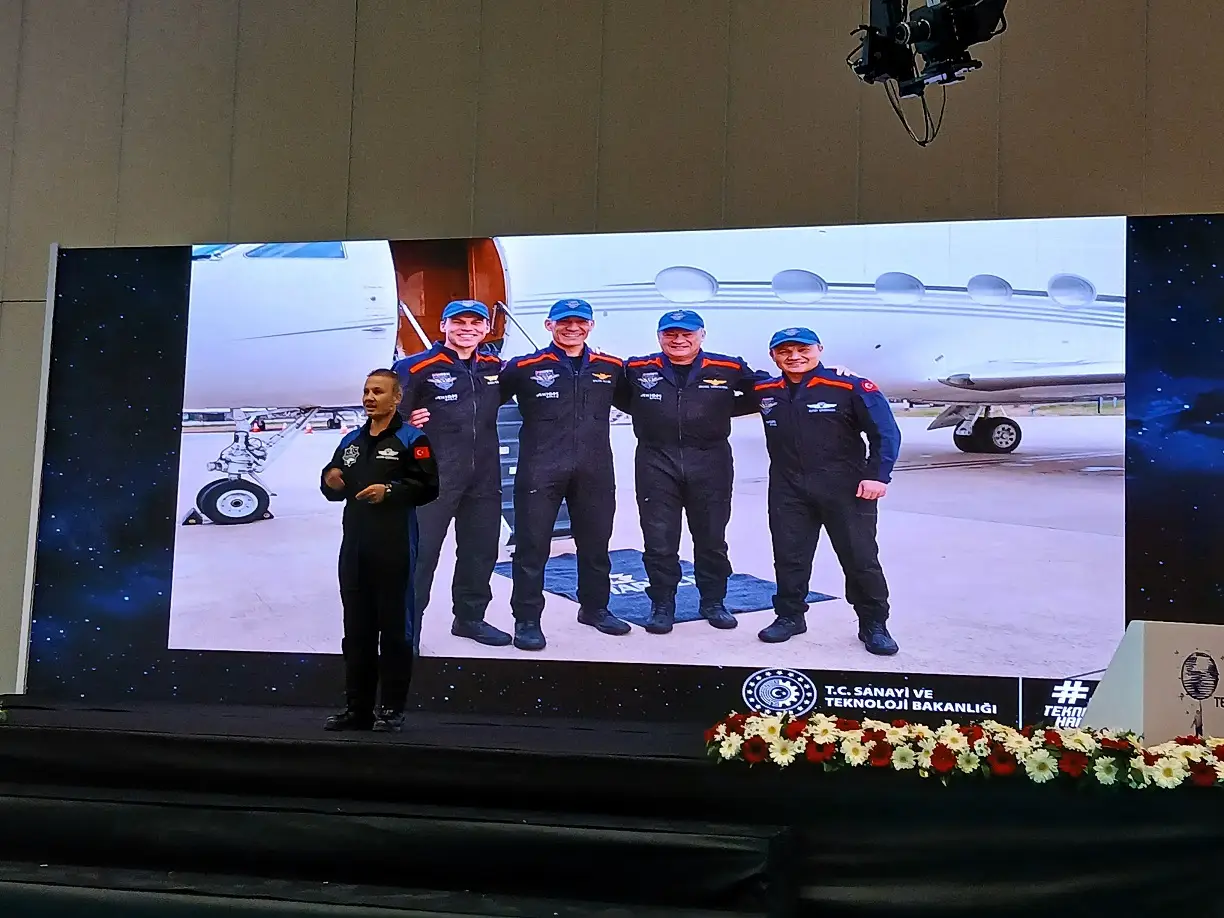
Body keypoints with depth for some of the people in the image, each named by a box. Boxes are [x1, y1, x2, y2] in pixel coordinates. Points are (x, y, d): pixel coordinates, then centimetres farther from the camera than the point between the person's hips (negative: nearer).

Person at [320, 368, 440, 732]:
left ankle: (392, 710, 2)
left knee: (393, 628, -3)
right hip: (354, 545, 7)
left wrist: (389, 491, -20)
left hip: (394, 548, -7)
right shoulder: (351, 441, 20)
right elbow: (335, 490, 25)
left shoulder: (411, 440, -1)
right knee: (356, 629, 9)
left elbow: (428, 486, -11)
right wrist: (331, 482, 3)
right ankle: (357, 708, 15)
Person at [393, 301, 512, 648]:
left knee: (481, 550, 15)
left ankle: (470, 617, 30)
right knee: (420, 550, -3)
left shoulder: (494, 368, 9)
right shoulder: (417, 368, -10)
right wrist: (407, 423, -24)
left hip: (484, 476, 6)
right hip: (433, 475, -6)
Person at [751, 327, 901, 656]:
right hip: (788, 490, 4)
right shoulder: (764, 392, 4)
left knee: (861, 558, 2)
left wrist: (878, 475, -15)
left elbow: (885, 432, -9)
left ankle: (874, 625, 14)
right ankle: (789, 616, 23)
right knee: (788, 557, 8)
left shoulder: (851, 388, -10)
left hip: (846, 488, -3)